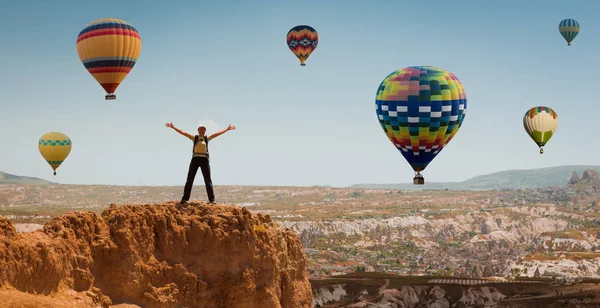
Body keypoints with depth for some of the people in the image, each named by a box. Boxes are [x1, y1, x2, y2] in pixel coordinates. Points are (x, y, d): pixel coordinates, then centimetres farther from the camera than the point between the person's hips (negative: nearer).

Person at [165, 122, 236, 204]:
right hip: (195, 159, 0)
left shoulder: (207, 138, 11)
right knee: (189, 179, -1)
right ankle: (185, 198, 1)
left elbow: (218, 133, 9)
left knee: (208, 180, 0)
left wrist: (227, 129, 7)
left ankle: (212, 199, 0)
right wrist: (173, 127, 4)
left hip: (204, 159, 0)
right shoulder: (194, 138, 9)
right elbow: (182, 132, 7)